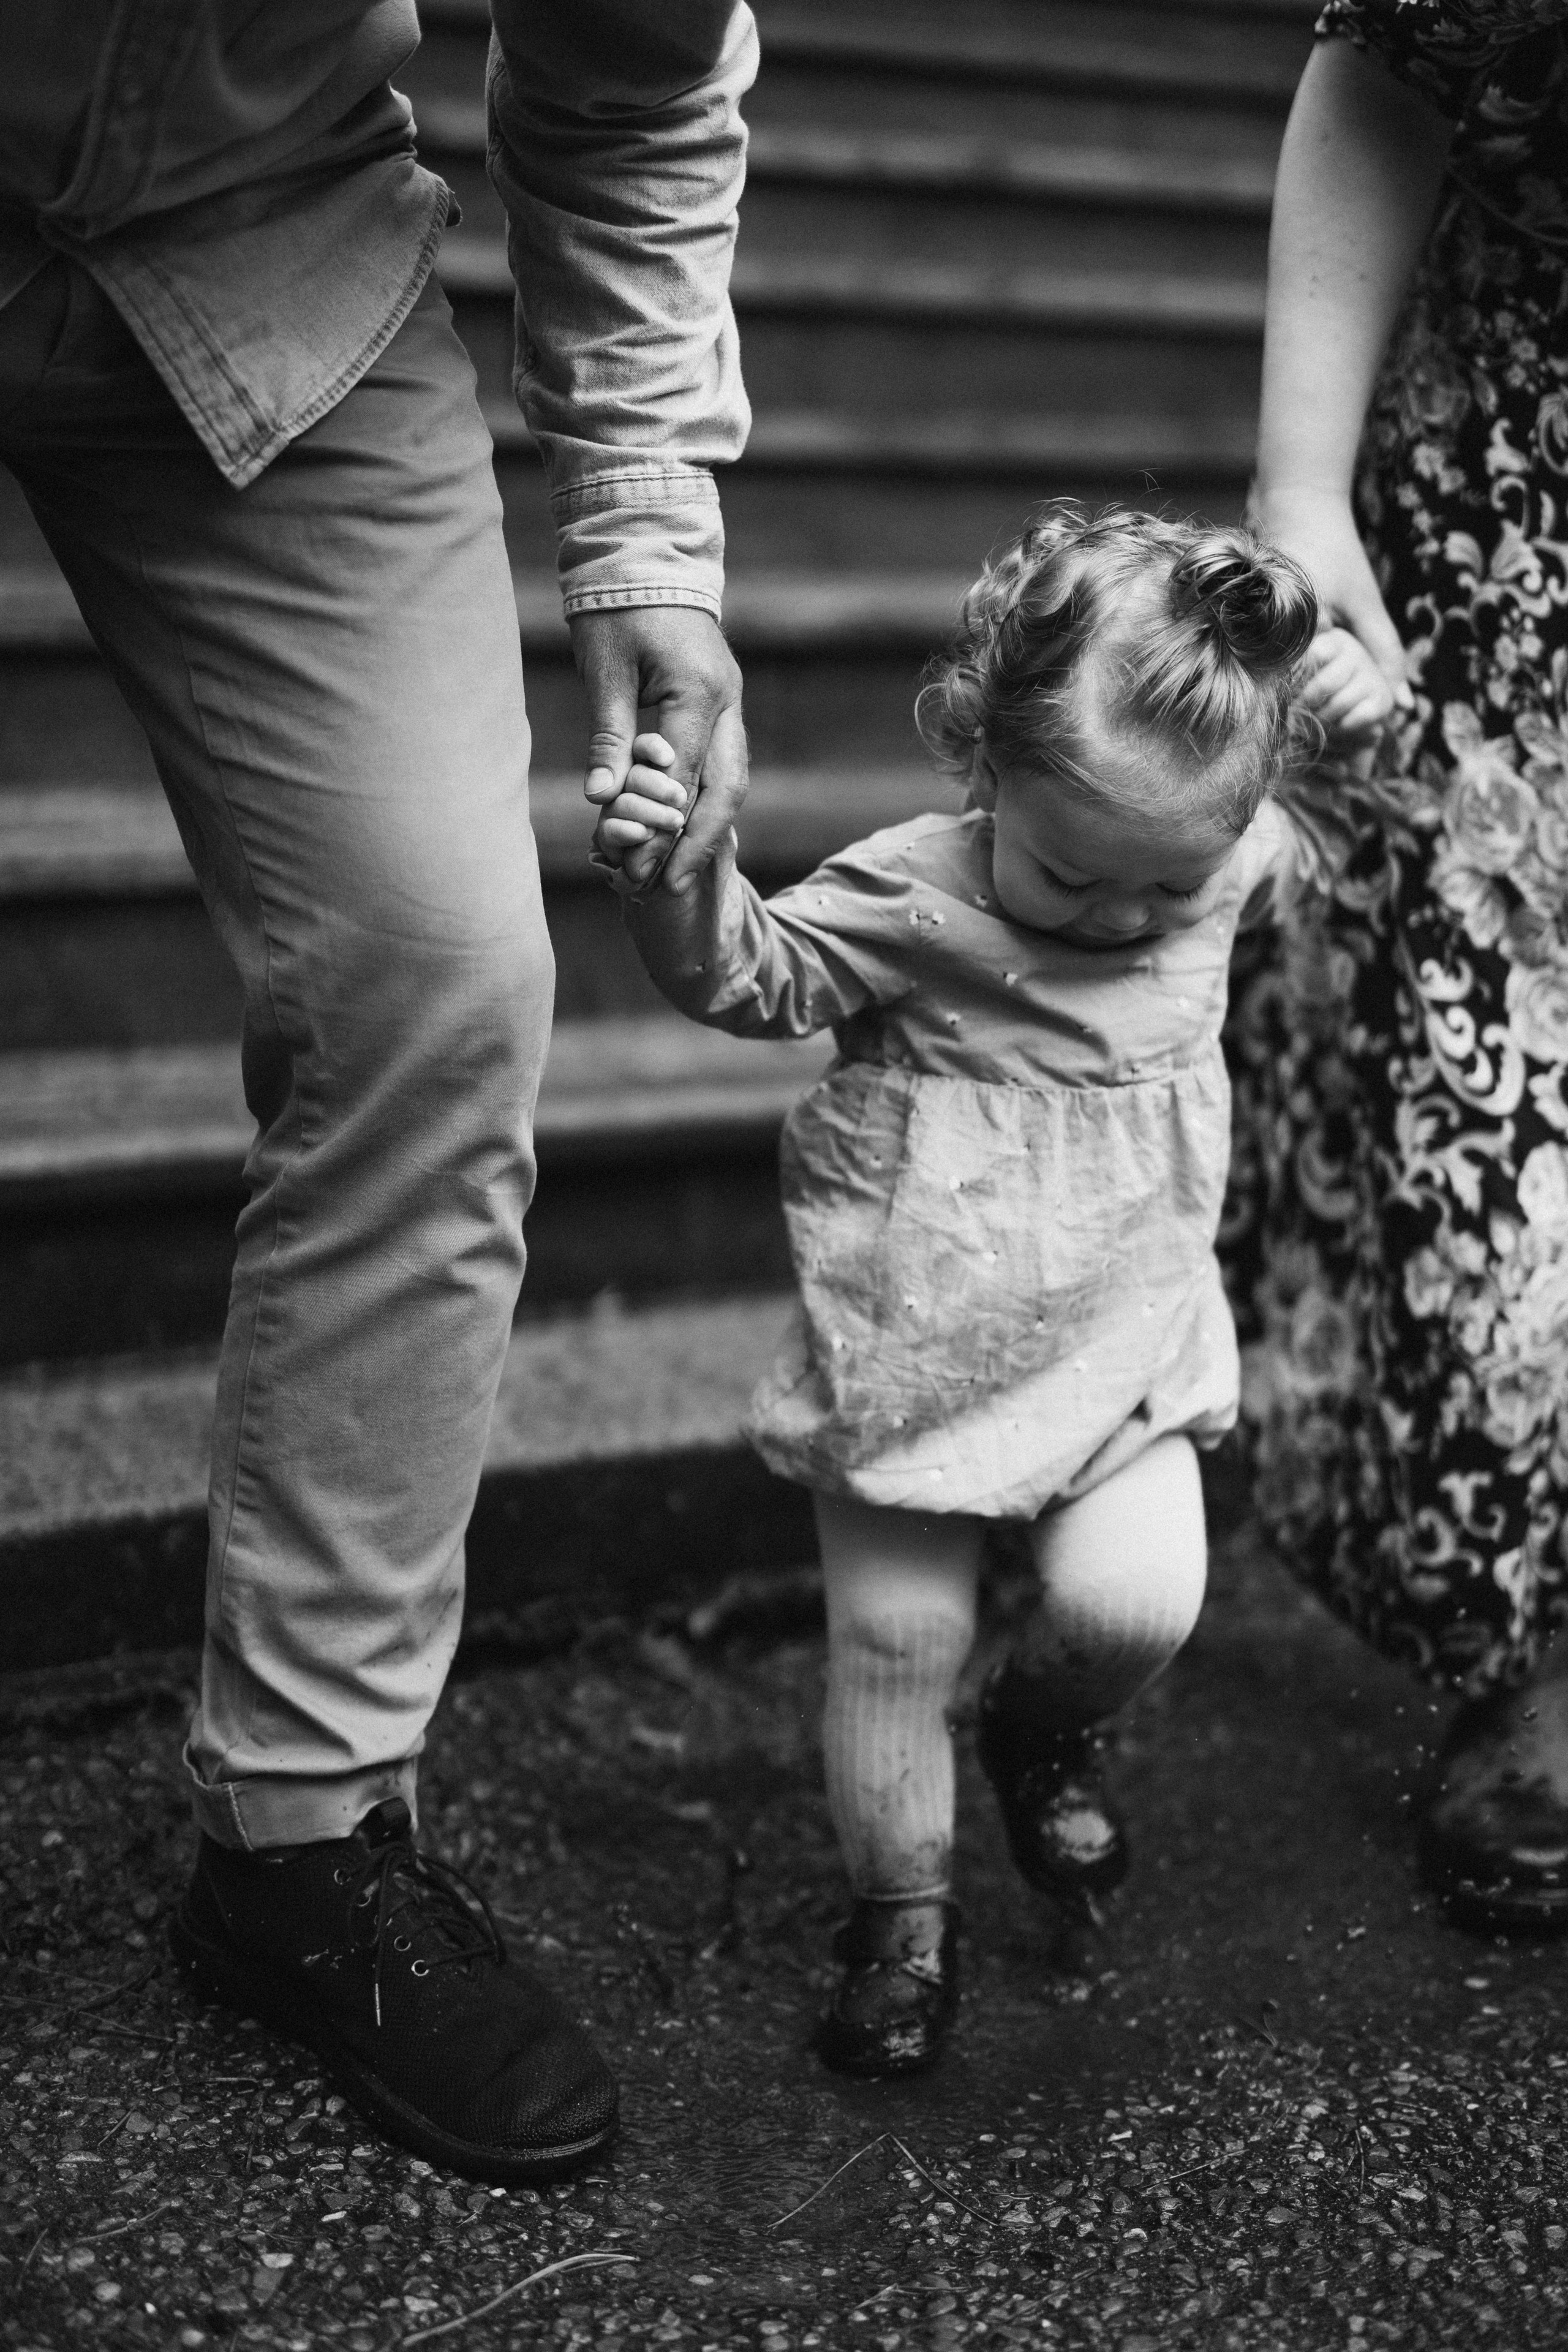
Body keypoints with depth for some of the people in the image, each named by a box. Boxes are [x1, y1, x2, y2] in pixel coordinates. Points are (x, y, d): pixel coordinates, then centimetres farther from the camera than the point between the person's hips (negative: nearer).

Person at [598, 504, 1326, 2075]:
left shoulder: (1235, 860, -5)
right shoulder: (911, 897, -19)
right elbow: (752, 975, -15)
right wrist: (680, 874, -32)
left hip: (1126, 1341, 3)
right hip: (919, 1343, -2)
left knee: (1137, 1604, -11)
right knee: (895, 1639, 3)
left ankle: (1044, 1731, 25)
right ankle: (900, 1908, 26)